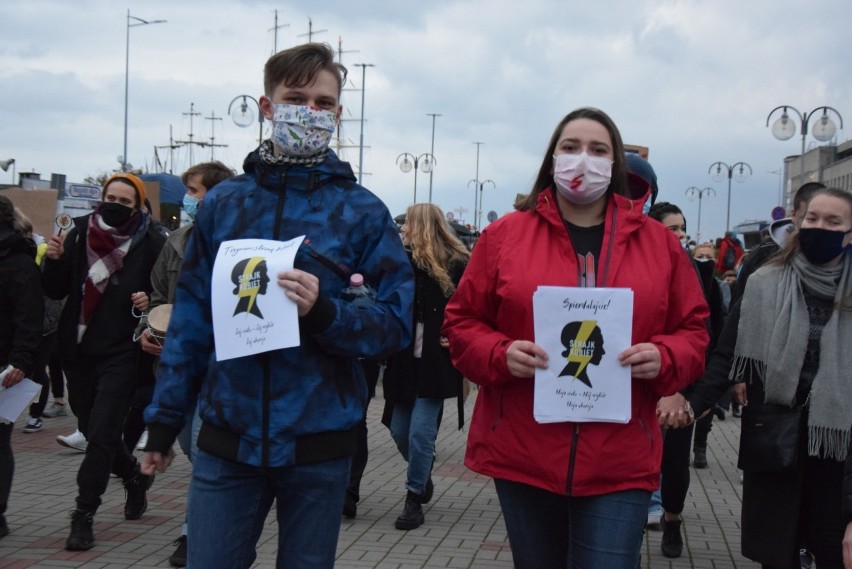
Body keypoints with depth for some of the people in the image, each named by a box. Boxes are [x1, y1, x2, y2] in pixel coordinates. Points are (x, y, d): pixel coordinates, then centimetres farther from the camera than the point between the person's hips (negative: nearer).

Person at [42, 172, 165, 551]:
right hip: (79, 349, 5)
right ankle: (134, 477, 41)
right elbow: (55, 291, 6)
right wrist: (54, 261, -12)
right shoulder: (81, 234, 4)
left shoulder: (151, 243, -5)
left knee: (101, 433, -8)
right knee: (91, 429, 15)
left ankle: (83, 516, -1)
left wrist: (148, 302, -19)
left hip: (122, 353, -5)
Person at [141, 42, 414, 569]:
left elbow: (397, 324, -4)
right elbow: (192, 317, 9)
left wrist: (325, 313, -22)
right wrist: (165, 417, 8)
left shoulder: (363, 212, -1)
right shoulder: (223, 202, 5)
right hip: (227, 437, 1)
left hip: (318, 444, -1)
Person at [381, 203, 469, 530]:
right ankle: (423, 477, 36)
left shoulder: (457, 265, -6)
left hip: (435, 365, -5)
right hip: (405, 361, 5)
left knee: (420, 433, -6)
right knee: (400, 431, 10)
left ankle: (414, 501, 7)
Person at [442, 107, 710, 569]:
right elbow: (462, 322, 6)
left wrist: (664, 359, -12)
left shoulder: (659, 243, 6)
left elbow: (692, 330, 10)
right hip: (522, 456, 1)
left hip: (620, 464, 0)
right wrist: (500, 355, -14)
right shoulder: (505, 235, 3)